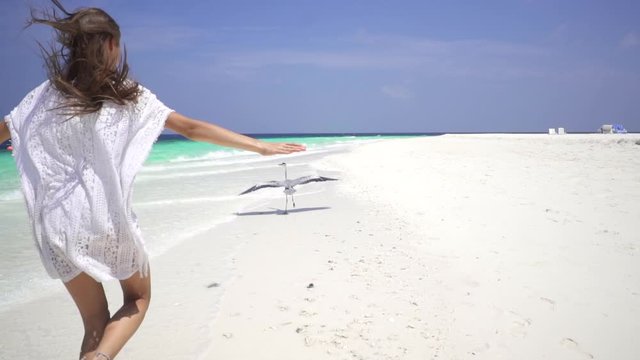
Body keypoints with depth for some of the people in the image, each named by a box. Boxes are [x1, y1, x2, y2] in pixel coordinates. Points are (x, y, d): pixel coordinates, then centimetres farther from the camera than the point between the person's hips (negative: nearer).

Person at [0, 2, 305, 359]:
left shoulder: (46, 95, 4)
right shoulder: (127, 94, -4)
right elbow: (192, 128, -10)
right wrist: (261, 146, -8)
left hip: (57, 225, 3)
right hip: (108, 220, -3)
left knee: (95, 322, 17)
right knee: (138, 298, 20)